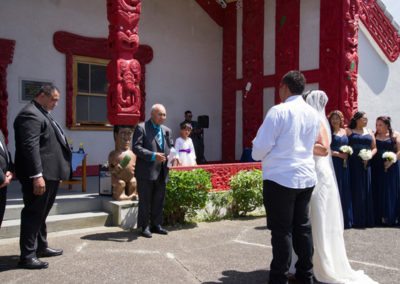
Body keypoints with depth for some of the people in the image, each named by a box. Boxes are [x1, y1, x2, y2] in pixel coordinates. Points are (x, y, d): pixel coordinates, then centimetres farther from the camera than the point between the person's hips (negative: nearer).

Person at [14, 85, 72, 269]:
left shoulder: (42, 114, 19)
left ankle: (41, 247, 31)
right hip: (39, 175, -10)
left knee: (41, 213, 18)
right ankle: (27, 256, 4)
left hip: (49, 174, 10)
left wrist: (57, 173, 21)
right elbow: (30, 147, -22)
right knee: (33, 214, -4)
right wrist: (37, 176, -27)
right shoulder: (30, 114, -14)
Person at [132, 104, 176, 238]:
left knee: (159, 200, 13)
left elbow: (171, 147, 19)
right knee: (145, 200, 3)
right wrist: (153, 155, -23)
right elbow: (136, 147, -13)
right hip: (146, 171, -6)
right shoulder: (141, 128, -5)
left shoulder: (167, 130, 15)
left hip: (161, 172, 6)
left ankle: (156, 225, 24)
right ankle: (145, 227, 13)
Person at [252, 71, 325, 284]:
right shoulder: (313, 114, 9)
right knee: (302, 227, 14)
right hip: (306, 177, 7)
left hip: (280, 178, -7)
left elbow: (259, 148, -12)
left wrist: (257, 154, 9)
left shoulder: (278, 111, -12)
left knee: (281, 231, 0)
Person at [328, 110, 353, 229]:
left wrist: (347, 154, 0)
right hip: (333, 163, -5)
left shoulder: (345, 131, 14)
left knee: (345, 191, 8)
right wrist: (338, 154, -16)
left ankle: (345, 219, 16)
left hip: (344, 164, 6)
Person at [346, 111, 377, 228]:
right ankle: (356, 219, 3)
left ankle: (366, 219, 13)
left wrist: (370, 155, -4)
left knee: (366, 190, 4)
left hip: (365, 164, 4)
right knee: (355, 190, -3)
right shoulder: (349, 131, 5)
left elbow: (374, 147, 15)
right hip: (353, 164, -4)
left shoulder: (369, 132, 17)